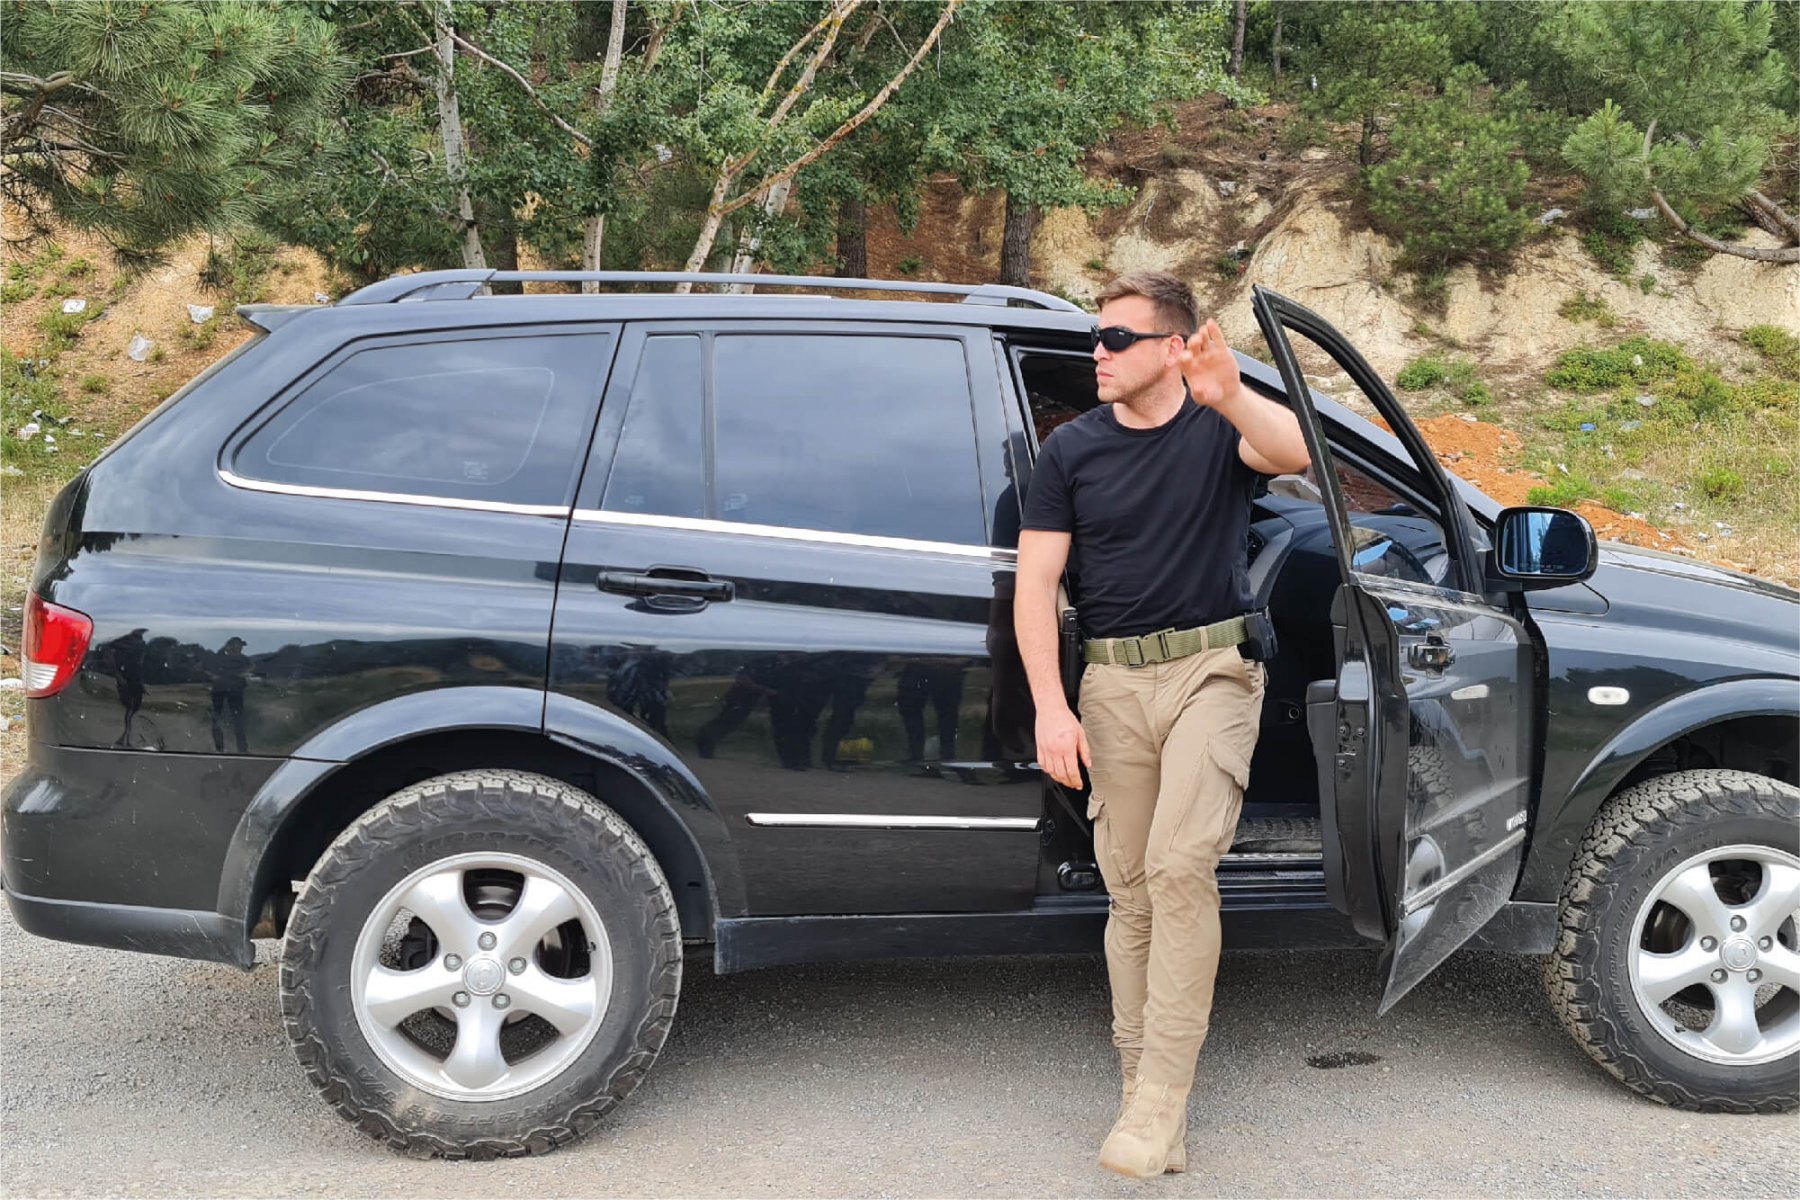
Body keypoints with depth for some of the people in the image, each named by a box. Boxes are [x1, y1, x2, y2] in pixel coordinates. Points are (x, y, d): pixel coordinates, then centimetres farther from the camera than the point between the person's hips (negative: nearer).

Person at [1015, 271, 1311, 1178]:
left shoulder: (1218, 428, 1)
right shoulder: (1073, 449, 6)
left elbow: (1296, 454, -22)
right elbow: (1036, 582, 2)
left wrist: (1230, 398, -42)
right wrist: (1050, 705, -8)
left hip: (1211, 668, -3)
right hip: (1112, 680, 3)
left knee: (1179, 866, -16)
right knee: (1128, 884, 6)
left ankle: (1161, 1097, -10)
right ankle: (1140, 1071, 18)